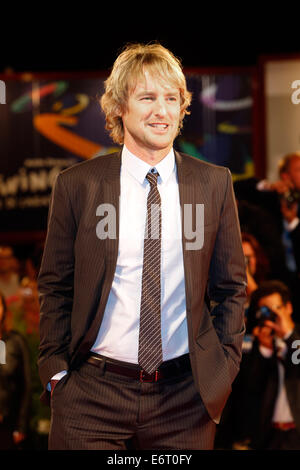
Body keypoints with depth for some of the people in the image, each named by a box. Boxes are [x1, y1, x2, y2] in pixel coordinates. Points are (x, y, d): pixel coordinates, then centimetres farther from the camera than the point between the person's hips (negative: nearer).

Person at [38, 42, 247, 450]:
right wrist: (56, 370, 0)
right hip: (91, 397, -1)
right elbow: (55, 287, 6)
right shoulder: (76, 185, 0)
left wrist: (225, 366, 4)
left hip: (184, 399, 1)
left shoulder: (214, 183, 3)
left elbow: (231, 286, 10)